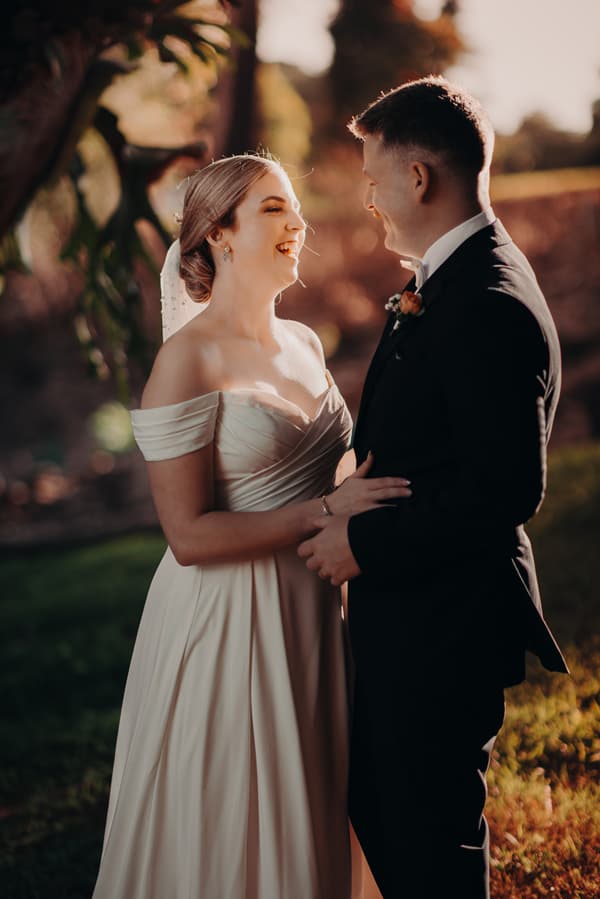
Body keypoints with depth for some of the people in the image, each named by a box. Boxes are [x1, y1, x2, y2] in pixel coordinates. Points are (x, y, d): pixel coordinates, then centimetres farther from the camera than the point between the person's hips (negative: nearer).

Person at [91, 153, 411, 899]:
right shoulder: (188, 362, -15)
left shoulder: (304, 344, 8)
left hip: (311, 611, 7)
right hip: (227, 620, -7)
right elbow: (190, 536, -18)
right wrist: (328, 509, -20)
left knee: (304, 825, 17)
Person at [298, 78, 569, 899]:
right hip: (404, 608, 10)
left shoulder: (489, 306, -23)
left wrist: (367, 543, -19)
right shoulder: (453, 283, 10)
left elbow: (507, 489, -28)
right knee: (375, 807, 22)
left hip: (444, 619, -10)